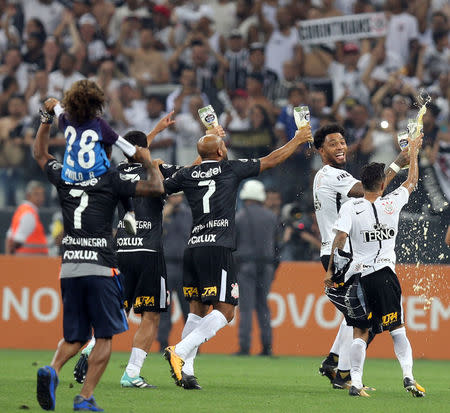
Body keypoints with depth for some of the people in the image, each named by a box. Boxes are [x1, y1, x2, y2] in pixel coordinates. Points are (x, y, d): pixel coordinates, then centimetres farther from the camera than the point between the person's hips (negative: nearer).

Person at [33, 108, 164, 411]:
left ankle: (52, 370, -16)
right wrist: (148, 162, 11)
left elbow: (40, 153, 29)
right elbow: (156, 188, -5)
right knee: (105, 336, 4)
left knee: (74, 337, 13)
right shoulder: (110, 181, -3)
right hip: (100, 267, -5)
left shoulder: (64, 177, 9)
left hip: (69, 269, 5)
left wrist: (47, 119, 37)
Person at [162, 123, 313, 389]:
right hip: (218, 249, -6)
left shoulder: (187, 175, 11)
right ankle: (180, 352, -22)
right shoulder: (231, 169, 4)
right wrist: (298, 140, 25)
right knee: (225, 310, -7)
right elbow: (272, 161, 13)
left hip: (193, 248, 6)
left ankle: (186, 371, 4)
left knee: (198, 310, 12)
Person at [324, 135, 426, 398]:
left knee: (360, 332, 3)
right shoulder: (392, 203, -1)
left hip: (358, 275, 0)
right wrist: (414, 151, 29)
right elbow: (412, 181, 16)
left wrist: (332, 271, -3)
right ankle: (408, 374, -6)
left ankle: (356, 383, -6)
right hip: (385, 273, 0)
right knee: (397, 328, 9)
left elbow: (339, 240, -12)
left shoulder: (351, 208, -5)